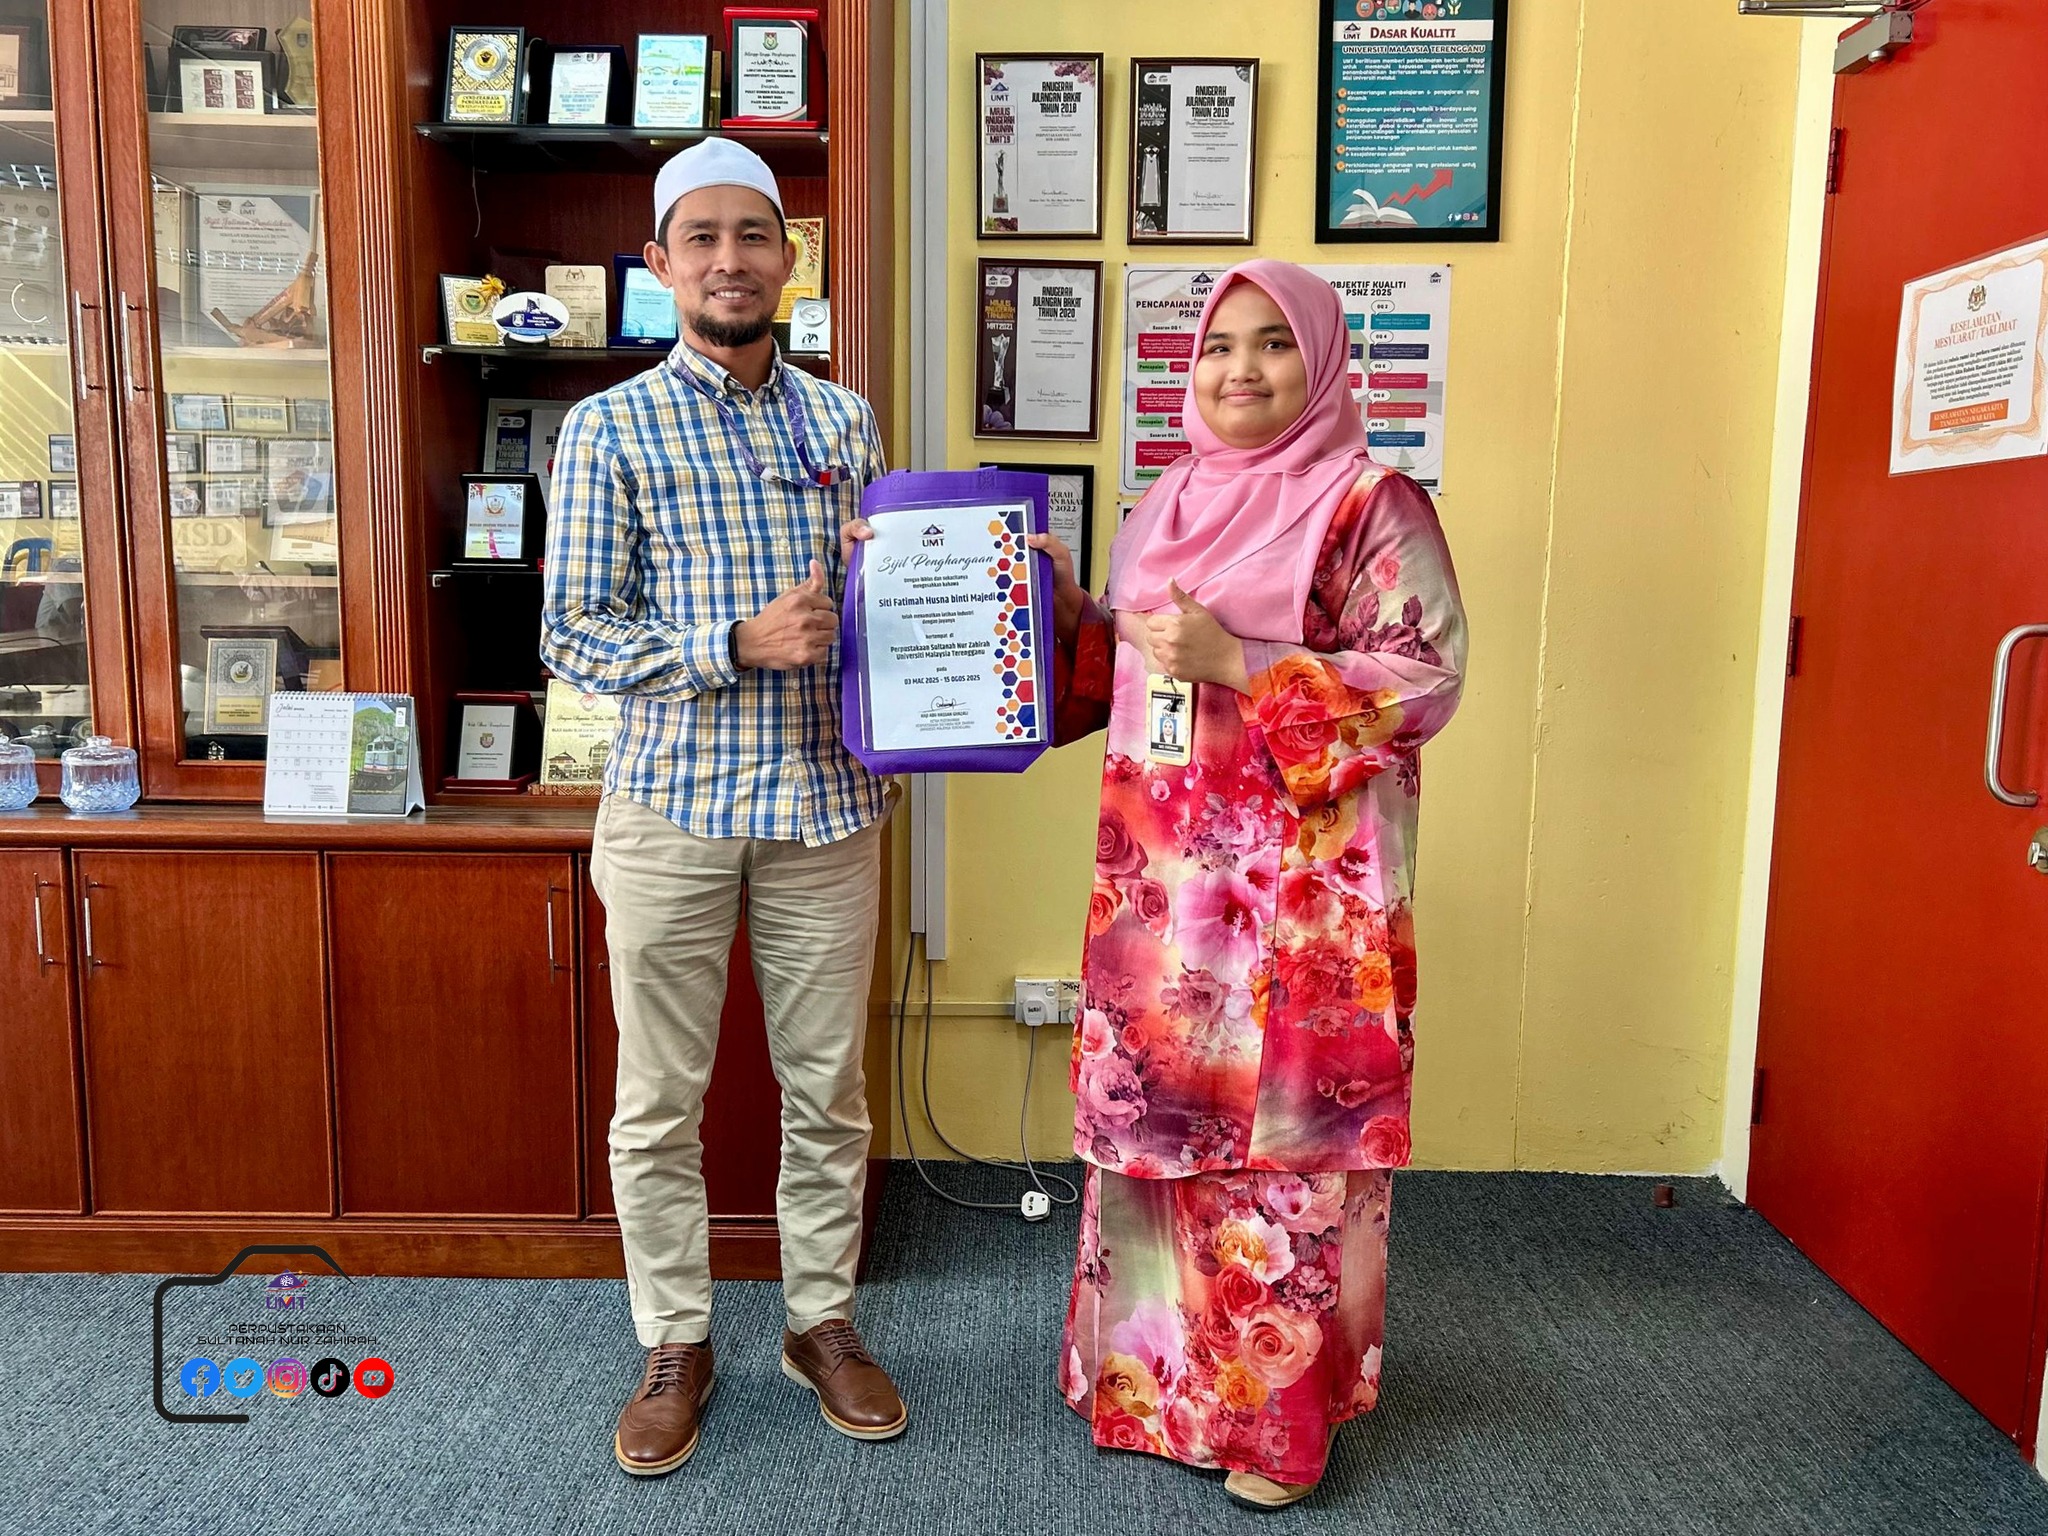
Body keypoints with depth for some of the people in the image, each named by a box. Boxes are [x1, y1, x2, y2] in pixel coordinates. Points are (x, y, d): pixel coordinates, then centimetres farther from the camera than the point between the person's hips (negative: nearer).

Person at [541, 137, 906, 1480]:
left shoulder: (844, 420, 8)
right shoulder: (612, 427, -1)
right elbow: (572, 636, -6)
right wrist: (740, 643, -18)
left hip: (827, 803, 3)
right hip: (672, 806, -2)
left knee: (829, 1087, 12)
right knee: (661, 1101, 9)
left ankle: (824, 1318, 33)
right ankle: (677, 1344, 30)